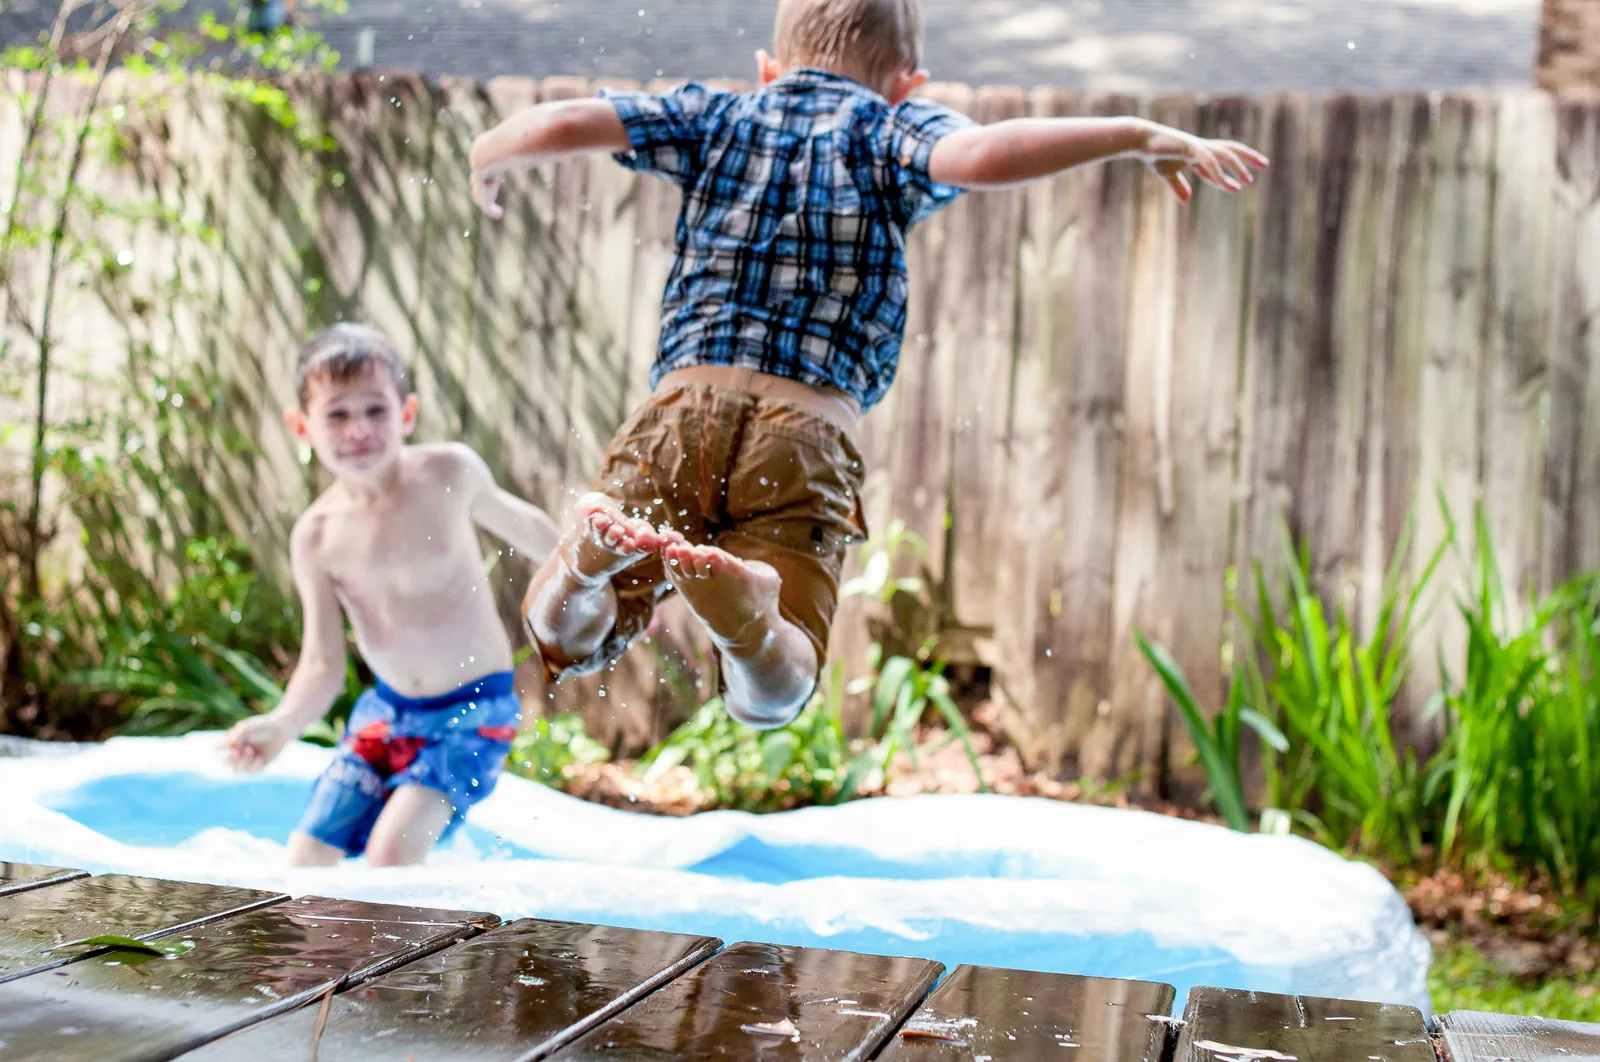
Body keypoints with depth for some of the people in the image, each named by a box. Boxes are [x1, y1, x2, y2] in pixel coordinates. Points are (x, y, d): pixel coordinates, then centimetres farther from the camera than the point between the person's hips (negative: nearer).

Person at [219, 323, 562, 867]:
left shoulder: (449, 473, -15)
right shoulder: (317, 537, -8)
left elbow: (520, 524, 5)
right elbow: (323, 666, -7)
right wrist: (281, 724, -27)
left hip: (475, 707, -4)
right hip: (387, 708, 4)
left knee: (393, 849, -22)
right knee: (306, 857, 5)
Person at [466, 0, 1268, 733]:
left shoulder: (714, 116, 18)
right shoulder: (891, 130, 11)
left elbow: (561, 125, 9)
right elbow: (981, 157, -11)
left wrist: (487, 160, 31)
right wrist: (1139, 136, -4)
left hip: (685, 403, 2)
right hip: (808, 431, -2)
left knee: (565, 640, 11)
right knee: (770, 696, 3)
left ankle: (596, 550, -25)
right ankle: (743, 604, -33)